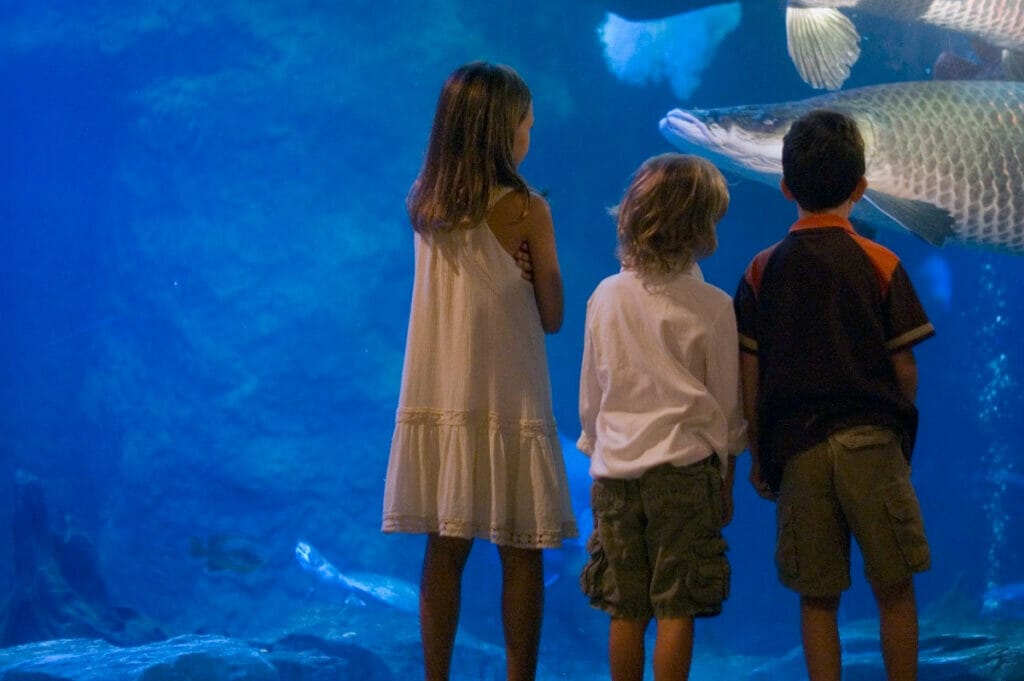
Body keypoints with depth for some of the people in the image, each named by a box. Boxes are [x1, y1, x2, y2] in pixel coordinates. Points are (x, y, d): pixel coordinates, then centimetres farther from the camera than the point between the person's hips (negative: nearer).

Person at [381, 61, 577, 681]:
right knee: (521, 554, 4)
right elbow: (552, 317, -3)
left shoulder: (424, 204, 3)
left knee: (445, 549, 9)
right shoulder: (526, 209, -11)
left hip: (439, 398, 5)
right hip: (506, 399, -5)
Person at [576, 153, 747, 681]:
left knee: (625, 611, 8)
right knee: (676, 609, 0)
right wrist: (725, 478, 13)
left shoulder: (606, 297, 2)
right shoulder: (711, 307, -7)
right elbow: (727, 402, 1)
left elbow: (590, 395, 9)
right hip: (684, 466, -3)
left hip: (615, 470, 3)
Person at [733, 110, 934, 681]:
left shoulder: (762, 271, 3)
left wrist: (758, 456, 12)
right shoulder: (880, 264, -3)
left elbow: (749, 377, 2)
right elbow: (905, 367, -2)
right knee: (895, 589, 7)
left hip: (795, 447, 2)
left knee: (818, 596, 6)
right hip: (872, 441, -2)